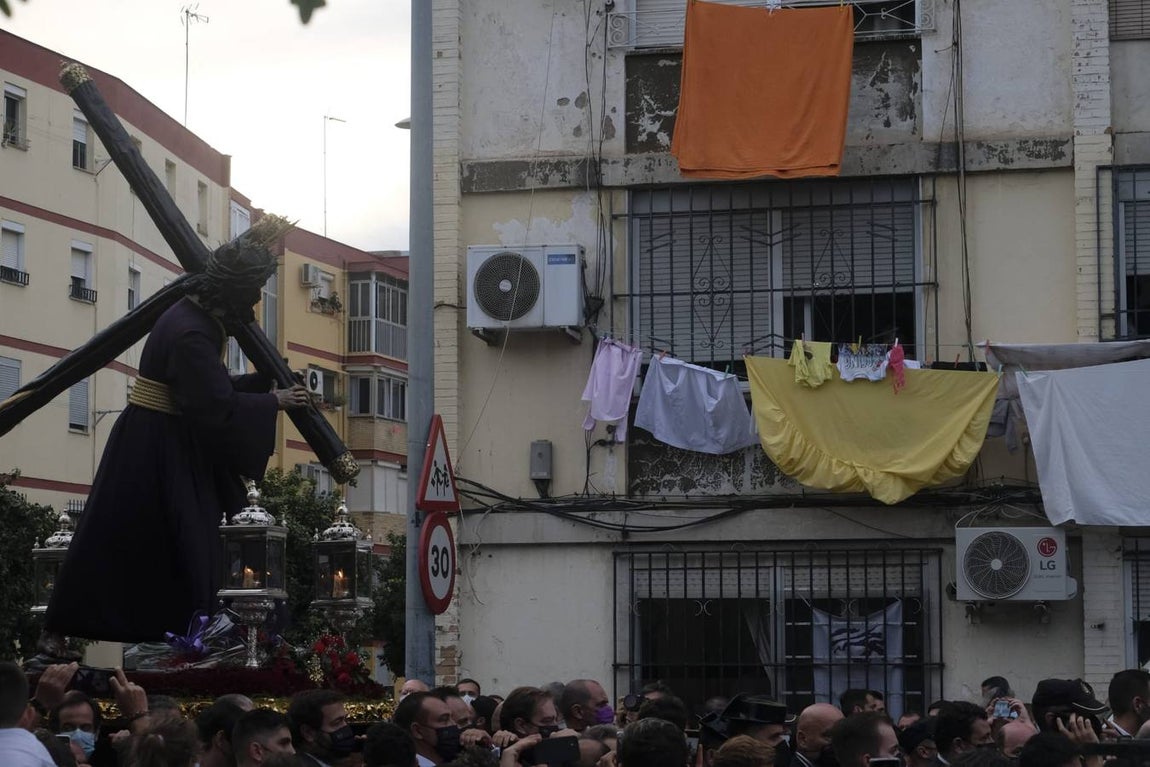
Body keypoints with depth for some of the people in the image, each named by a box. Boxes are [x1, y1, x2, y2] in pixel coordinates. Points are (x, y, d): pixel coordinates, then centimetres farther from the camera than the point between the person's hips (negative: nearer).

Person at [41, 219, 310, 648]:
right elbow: (217, 403, -23)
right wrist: (274, 402, -12)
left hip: (176, 445, 10)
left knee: (189, 544, 11)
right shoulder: (189, 333, -24)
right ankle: (58, 629, 4)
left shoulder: (200, 317, 7)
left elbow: (211, 387, 16)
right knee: (110, 540, -4)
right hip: (152, 447, -10)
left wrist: (269, 382, 13)